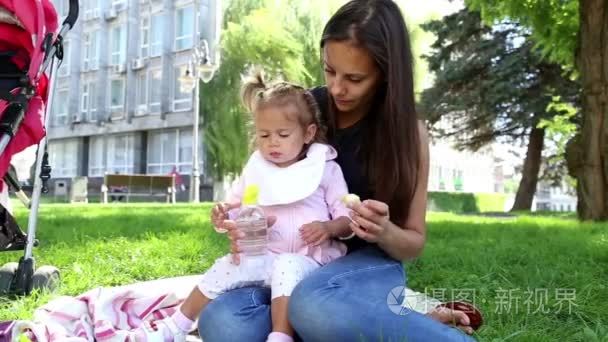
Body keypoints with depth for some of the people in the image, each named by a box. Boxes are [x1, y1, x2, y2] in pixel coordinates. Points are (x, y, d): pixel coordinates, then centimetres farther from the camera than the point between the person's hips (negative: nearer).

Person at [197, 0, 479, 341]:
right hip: (297, 261, 4)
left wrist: (384, 233, -24)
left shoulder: (408, 132, -7)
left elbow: (414, 242, 0)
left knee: (318, 308, -42)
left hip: (369, 263, -4)